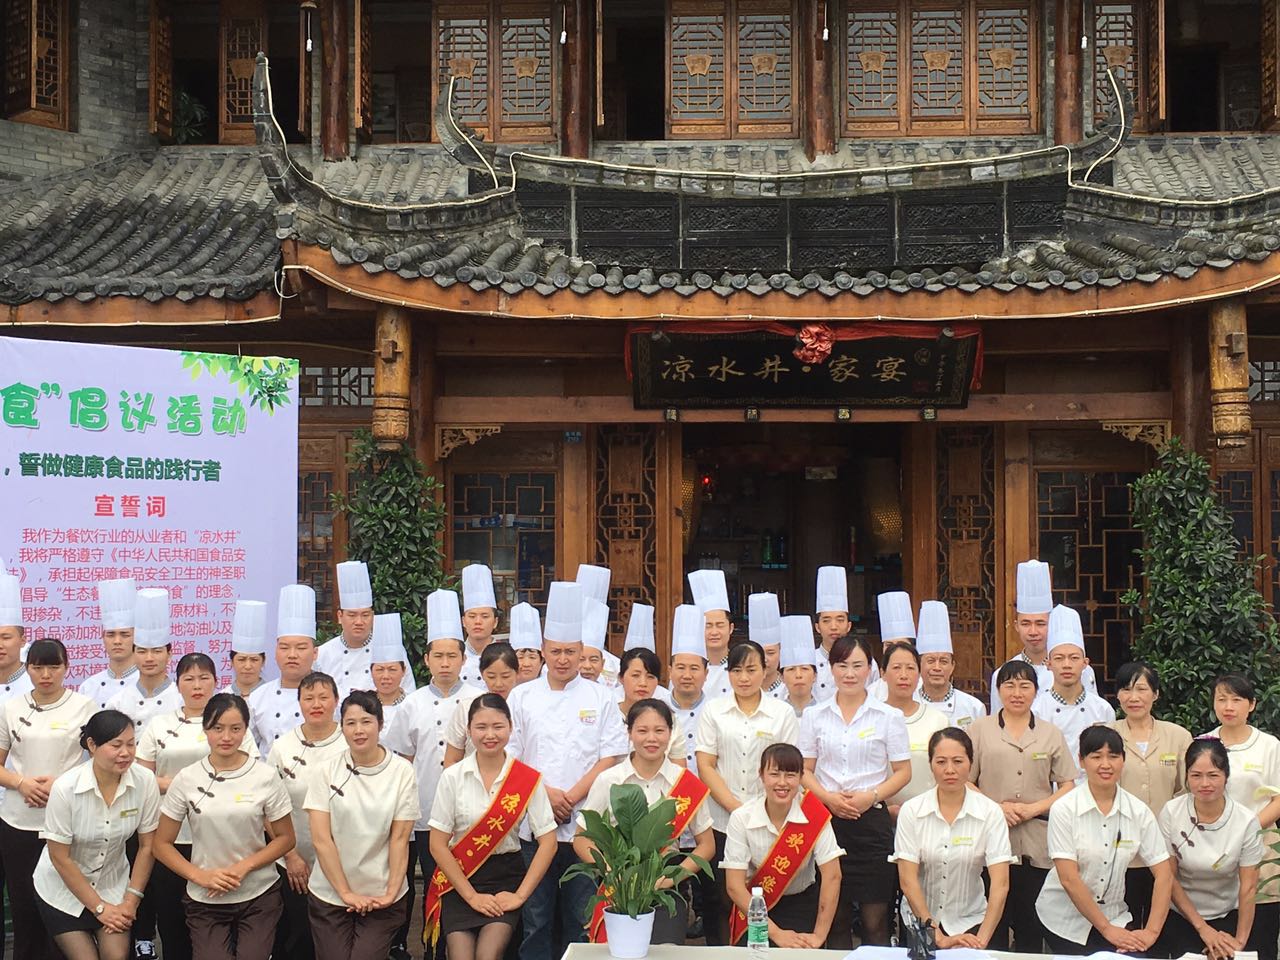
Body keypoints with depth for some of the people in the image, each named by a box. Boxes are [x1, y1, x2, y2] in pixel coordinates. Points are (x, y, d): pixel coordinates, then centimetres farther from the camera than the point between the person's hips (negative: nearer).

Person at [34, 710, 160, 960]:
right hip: (64, 889, -2)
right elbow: (60, 857, -15)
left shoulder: (145, 781, -19)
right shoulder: (65, 788, -25)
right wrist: (99, 907, -11)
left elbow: (147, 846, -7)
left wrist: (130, 902, -6)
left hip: (112, 886, 2)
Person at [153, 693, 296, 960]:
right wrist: (200, 876, -12)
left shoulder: (266, 776, -4)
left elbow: (285, 838, 2)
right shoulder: (187, 779, -3)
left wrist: (244, 867, -12)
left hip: (259, 897, 0)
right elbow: (162, 844, 2)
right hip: (205, 901, 0)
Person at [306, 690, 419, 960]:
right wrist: (346, 893, -10)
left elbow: (400, 838, -4)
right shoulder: (329, 770, -3)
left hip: (382, 897, -1)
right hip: (330, 895, 1)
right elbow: (320, 838, -6)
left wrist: (391, 893, -11)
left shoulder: (402, 771, -5)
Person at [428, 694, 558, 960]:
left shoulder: (528, 779, -3)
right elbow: (438, 844, -3)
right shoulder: (452, 777, -3)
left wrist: (520, 895, -8)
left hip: (505, 877, 0)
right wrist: (471, 895, -8)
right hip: (458, 879, 1)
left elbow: (548, 842, -2)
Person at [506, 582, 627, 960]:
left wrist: (571, 797, -11)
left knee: (580, 916, 5)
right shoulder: (522, 697, 8)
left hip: (585, 825, 0)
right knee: (536, 917, 5)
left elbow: (612, 757, -1)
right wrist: (546, 793, -10)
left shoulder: (601, 698, 6)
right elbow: (508, 757, 3)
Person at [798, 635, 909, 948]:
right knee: (835, 916, 6)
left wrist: (872, 796, -12)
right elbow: (804, 770, 9)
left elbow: (903, 771, 4)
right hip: (827, 820, 2)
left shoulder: (889, 716, 4)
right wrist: (828, 797, -10)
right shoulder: (814, 716, 8)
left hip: (872, 820, -1)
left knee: (875, 919, -3)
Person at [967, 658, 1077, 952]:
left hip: (1037, 843, 1)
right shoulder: (979, 730, 8)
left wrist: (1034, 808, -7)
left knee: (1032, 927, 4)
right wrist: (995, 808, -11)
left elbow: (1068, 786, 8)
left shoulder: (1051, 734, 12)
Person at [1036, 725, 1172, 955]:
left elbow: (1164, 874, -4)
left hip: (1114, 916, 3)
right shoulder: (1064, 810, -13)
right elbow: (1069, 879, -16)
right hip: (1065, 921, -3)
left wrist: (1151, 931, -13)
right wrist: (1106, 929, -15)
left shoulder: (1138, 811, -2)